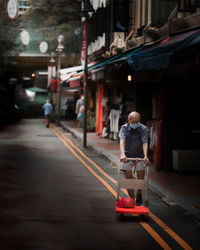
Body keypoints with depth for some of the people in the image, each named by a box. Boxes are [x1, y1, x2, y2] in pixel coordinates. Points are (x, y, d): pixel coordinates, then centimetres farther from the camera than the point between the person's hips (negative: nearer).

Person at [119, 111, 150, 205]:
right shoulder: (124, 128, -14)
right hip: (127, 156, 0)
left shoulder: (143, 129, -13)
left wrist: (145, 156, -39)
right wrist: (123, 155, -44)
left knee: (141, 178, -3)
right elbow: (122, 141, -28)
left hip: (139, 156, 0)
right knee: (128, 178, -4)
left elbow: (145, 143, -23)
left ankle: (139, 193, 25)